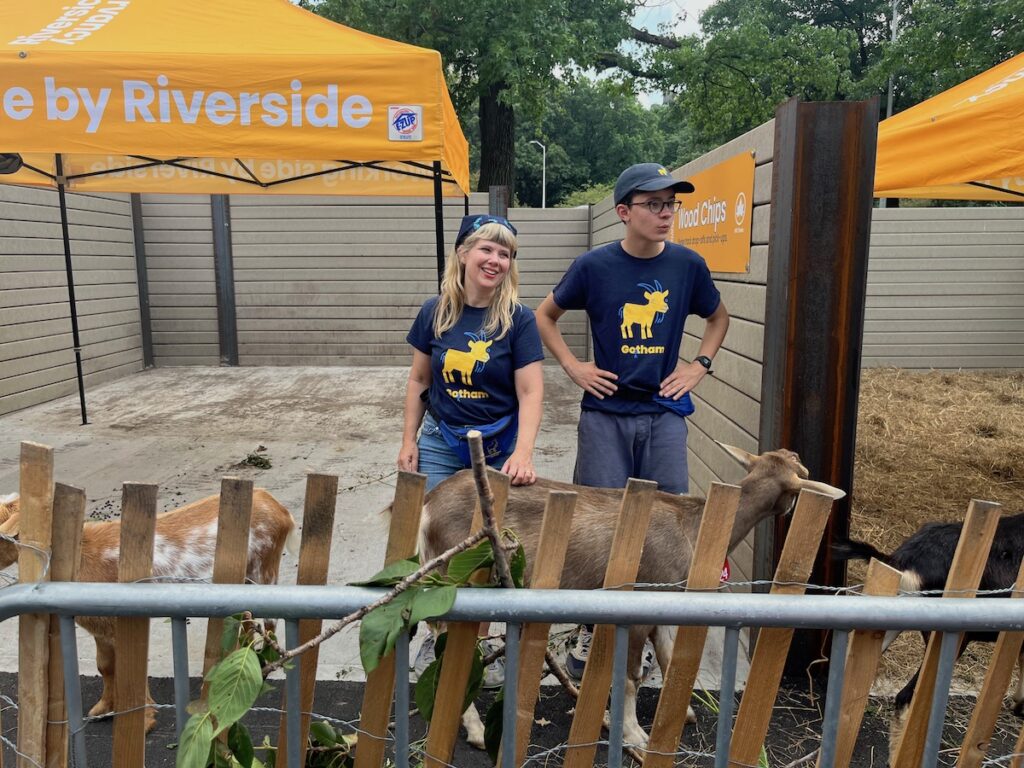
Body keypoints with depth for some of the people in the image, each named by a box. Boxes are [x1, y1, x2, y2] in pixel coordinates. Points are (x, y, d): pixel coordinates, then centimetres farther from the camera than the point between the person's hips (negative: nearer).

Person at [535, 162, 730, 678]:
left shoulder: (687, 265, 0)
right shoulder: (594, 266, -6)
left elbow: (718, 317, 19)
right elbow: (545, 316, 9)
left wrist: (700, 365, 5)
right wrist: (573, 367, -1)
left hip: (664, 411, 2)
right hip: (606, 410, -2)